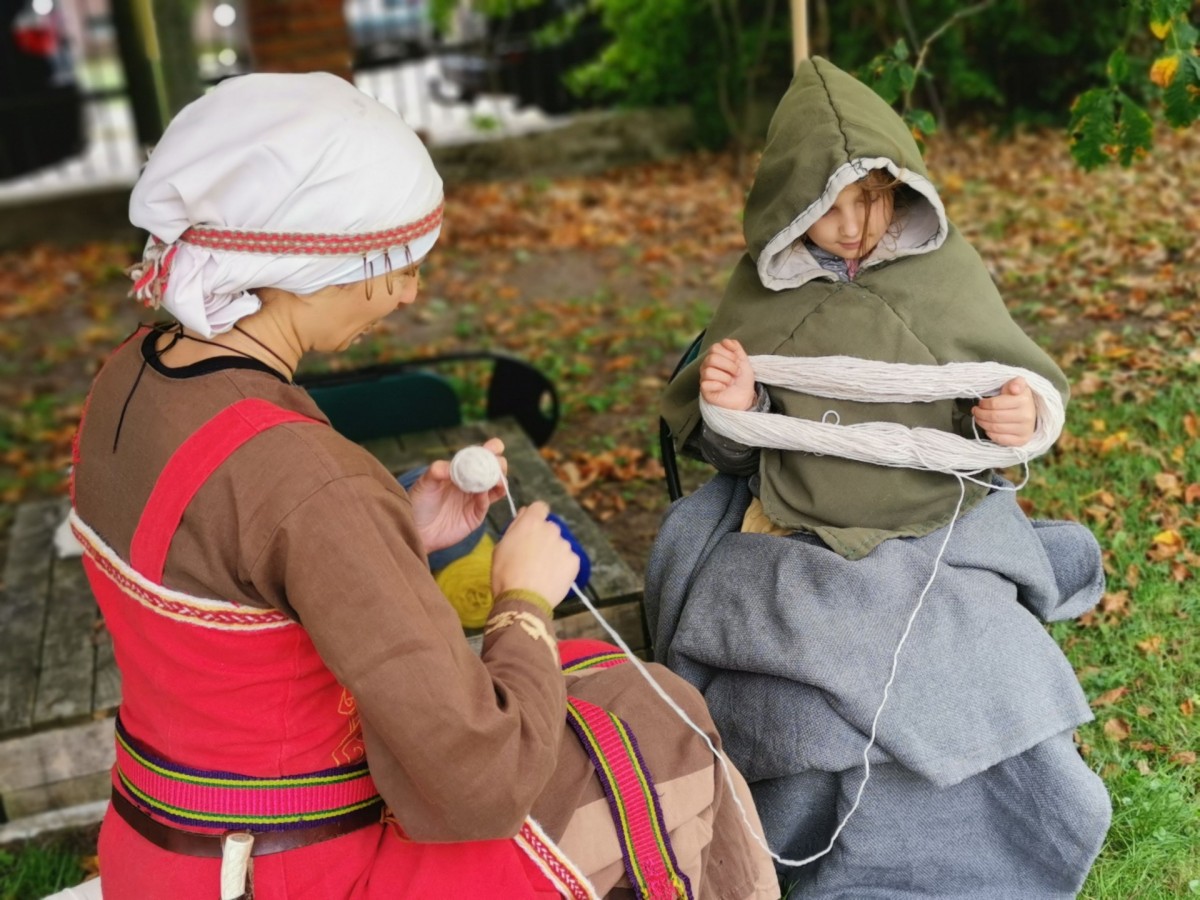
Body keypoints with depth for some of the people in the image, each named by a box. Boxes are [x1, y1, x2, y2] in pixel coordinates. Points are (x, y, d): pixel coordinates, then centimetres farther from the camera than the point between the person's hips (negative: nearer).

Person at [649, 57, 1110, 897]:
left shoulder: (948, 271, 0)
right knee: (812, 722, -21)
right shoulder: (761, 289, 2)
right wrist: (733, 407, -13)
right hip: (798, 552, 0)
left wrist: (1016, 420, -13)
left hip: (943, 543, 1)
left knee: (984, 707, -18)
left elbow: (1022, 389, 10)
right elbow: (737, 450, 10)